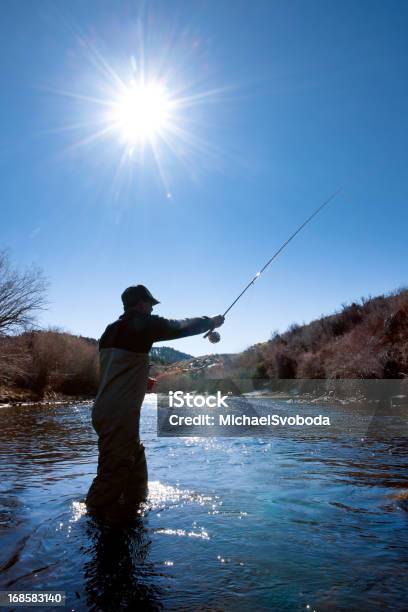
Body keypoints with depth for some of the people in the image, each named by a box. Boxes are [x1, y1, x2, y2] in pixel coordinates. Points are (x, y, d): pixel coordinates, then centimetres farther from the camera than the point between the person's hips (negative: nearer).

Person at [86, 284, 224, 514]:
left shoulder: (112, 330, 15)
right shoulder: (142, 324, -9)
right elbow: (180, 327, 0)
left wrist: (144, 380, 24)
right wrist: (210, 322, 15)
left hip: (106, 412, 9)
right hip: (119, 415, -9)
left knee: (136, 459, 19)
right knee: (114, 471, -2)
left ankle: (135, 504, 30)